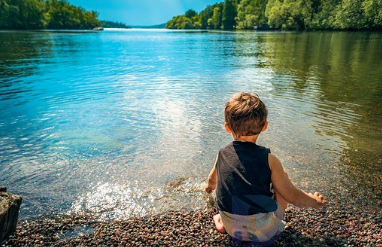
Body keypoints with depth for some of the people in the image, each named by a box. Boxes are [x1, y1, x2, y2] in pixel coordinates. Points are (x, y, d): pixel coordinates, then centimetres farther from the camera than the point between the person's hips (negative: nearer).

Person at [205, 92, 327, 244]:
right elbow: (292, 196, -8)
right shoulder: (268, 160, -15)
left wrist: (210, 186, 41)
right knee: (281, 178, 12)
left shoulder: (222, 154, -5)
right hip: (264, 231, -2)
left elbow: (213, 179, 16)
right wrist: (314, 201, 15)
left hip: (231, 228, 3)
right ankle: (276, 225, 15)